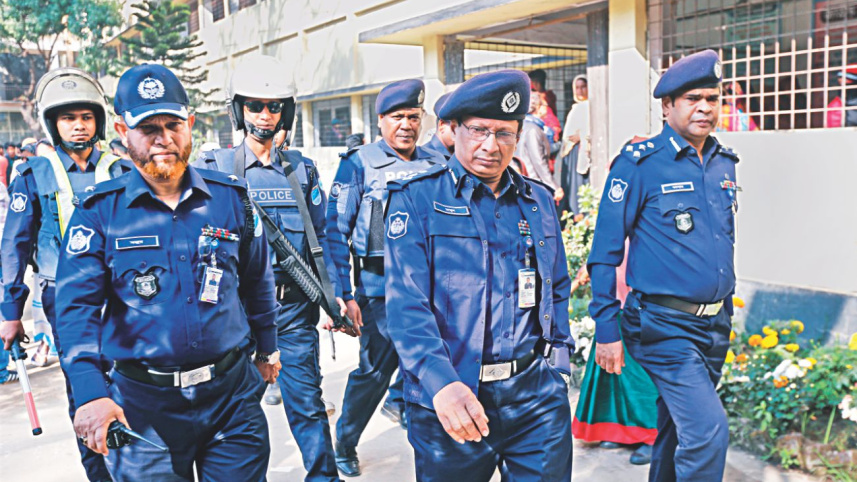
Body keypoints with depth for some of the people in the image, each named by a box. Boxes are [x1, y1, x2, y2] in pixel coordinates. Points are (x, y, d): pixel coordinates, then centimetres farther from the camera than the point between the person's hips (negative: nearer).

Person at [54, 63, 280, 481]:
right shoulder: (100, 211, -5)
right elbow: (77, 305, -11)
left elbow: (257, 281, 12)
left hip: (232, 393, 1)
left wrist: (267, 348, 21)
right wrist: (91, 392, -24)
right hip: (144, 403, -1)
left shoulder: (230, 197, 1)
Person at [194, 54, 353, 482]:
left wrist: (336, 294, 4)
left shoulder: (301, 169, 9)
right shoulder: (213, 168, 2)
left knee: (307, 403, 3)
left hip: (294, 306, 1)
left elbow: (319, 236, 10)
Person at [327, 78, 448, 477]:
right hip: (381, 287, -4)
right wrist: (344, 293, -10)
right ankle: (344, 444, 23)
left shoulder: (437, 164, 10)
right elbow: (336, 232, -4)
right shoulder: (358, 164, -2)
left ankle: (404, 402, 36)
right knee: (375, 369, 2)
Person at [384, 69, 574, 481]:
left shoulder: (539, 200, 10)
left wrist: (556, 360, 9)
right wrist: (441, 383, -28)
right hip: (448, 398, -3)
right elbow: (405, 304, -15)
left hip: (537, 395, 4)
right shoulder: (416, 199, -6)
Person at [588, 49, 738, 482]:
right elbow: (605, 251, -11)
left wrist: (725, 312, 20)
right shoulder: (639, 163, -11)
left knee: (677, 428, 18)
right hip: (665, 326, -6)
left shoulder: (724, 163, 10)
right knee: (708, 431, -13)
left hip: (714, 326, 7)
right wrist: (606, 329, -13)